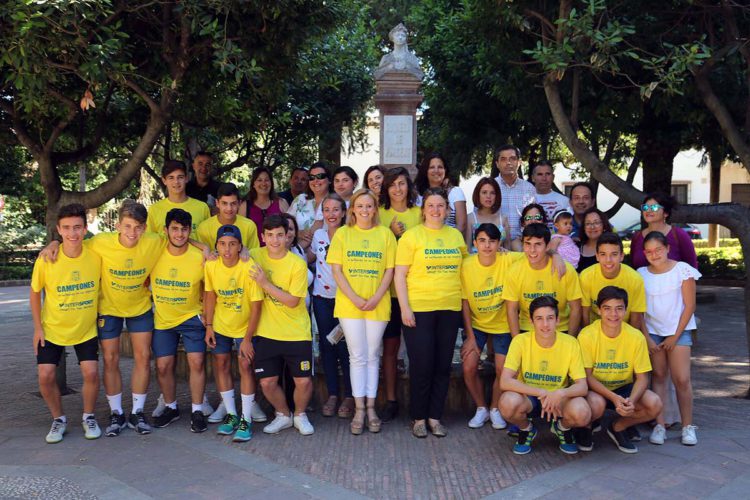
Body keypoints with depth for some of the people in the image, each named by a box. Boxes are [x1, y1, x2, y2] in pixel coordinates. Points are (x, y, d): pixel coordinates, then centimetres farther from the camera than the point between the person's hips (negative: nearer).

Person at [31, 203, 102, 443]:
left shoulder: (96, 256, -16)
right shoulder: (46, 260, -18)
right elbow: (35, 293, -2)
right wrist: (38, 327, -3)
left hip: (86, 328, 0)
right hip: (52, 329, 0)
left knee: (91, 373, -8)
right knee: (45, 376, -6)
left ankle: (88, 417, 18)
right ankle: (59, 419, 19)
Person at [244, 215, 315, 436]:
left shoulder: (297, 264, -13)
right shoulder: (255, 256, -3)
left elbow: (292, 301, -16)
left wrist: (265, 283, -21)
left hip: (297, 334, -2)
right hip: (266, 332, 3)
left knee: (304, 381, -2)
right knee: (267, 382, 3)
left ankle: (300, 414, 28)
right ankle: (283, 415, 31)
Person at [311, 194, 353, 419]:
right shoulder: (318, 235, 6)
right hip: (322, 298, 4)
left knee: (344, 347, -5)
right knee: (326, 345, 6)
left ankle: (349, 396, 8)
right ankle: (332, 394, 17)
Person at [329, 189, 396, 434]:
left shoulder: (385, 234, 3)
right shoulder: (342, 233, 3)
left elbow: (389, 270, 1)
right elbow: (336, 270, -1)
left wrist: (376, 298, -11)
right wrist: (354, 298, -11)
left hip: (378, 304, 1)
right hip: (349, 304, 0)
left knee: (373, 356, 8)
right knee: (357, 356, 3)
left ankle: (371, 407, 18)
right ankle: (359, 409, 12)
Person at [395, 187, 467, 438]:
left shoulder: (456, 235, 10)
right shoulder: (411, 236, -3)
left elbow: (464, 267, 22)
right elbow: (400, 275, -6)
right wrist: (404, 307, -12)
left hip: (450, 309, 4)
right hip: (418, 309, -4)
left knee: (443, 366, 9)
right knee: (421, 366, 1)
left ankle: (435, 417, 21)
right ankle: (419, 418, 16)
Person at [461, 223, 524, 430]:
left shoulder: (508, 260, -18)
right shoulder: (466, 265, -15)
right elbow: (464, 303, -10)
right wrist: (470, 336, -10)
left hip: (502, 324, 0)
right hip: (476, 324, 0)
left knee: (502, 370, -3)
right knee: (469, 368, -8)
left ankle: (495, 409, 25)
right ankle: (481, 408, 18)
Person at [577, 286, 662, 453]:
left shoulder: (636, 337, -12)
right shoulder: (587, 335, -19)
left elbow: (642, 377, -8)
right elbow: (587, 376, -15)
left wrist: (631, 400, -29)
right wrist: (613, 397, -29)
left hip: (624, 388, 3)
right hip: (595, 389, -3)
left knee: (654, 405, -23)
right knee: (596, 404, -36)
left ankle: (617, 427, 7)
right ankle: (584, 427, 2)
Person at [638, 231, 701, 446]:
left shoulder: (682, 270, -5)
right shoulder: (641, 274, 1)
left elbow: (689, 306, -4)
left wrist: (675, 336, -6)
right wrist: (646, 338, -3)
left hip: (679, 331, -2)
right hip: (652, 331, 2)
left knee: (682, 379, -7)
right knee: (658, 376, 0)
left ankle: (687, 426, 6)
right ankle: (659, 426, 3)